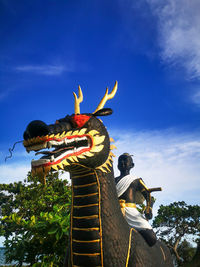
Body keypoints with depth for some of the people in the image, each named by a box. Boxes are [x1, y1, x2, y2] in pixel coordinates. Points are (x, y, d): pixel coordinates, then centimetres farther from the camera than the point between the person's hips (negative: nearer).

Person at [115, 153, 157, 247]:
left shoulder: (136, 181, 19)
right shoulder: (113, 181, 27)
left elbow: (149, 197, 11)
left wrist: (148, 209, -9)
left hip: (130, 211, -1)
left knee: (151, 239, -20)